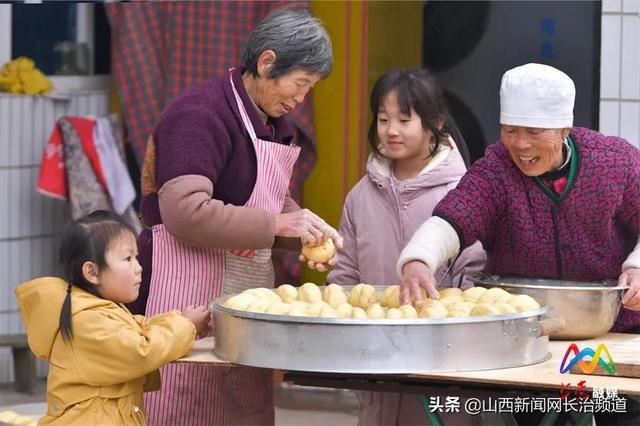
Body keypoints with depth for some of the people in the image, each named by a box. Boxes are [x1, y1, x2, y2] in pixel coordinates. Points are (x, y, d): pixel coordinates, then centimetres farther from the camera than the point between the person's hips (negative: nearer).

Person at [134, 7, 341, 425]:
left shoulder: (274, 123, 15)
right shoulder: (201, 114, -15)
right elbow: (185, 213, -26)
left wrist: (308, 232, 3)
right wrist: (279, 224, -23)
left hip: (247, 288, 9)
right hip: (188, 287, -9)